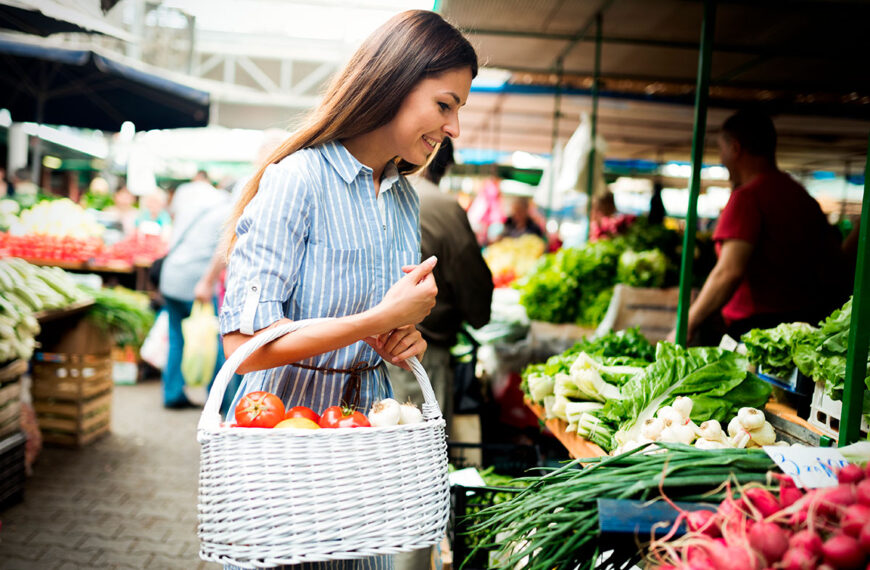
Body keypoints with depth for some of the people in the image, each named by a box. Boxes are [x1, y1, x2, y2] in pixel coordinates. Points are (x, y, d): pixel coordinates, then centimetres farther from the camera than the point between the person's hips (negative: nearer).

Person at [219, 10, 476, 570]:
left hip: (368, 421, 6)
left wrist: (407, 336, -3)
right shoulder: (297, 178, -16)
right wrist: (382, 319, -22)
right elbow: (245, 342, -23)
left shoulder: (407, 199, 7)